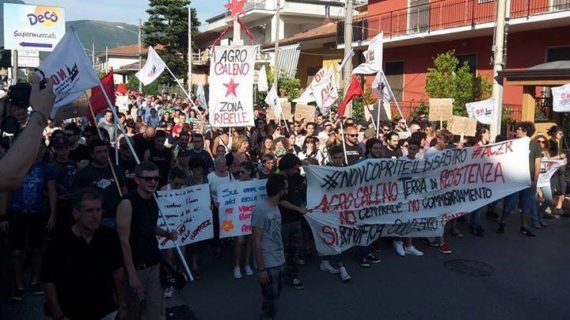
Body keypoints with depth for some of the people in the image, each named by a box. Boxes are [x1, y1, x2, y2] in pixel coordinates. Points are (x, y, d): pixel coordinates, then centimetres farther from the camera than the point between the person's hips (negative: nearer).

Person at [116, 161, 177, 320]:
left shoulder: (153, 201, 5)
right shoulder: (127, 203, -17)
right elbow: (124, 241, -18)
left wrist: (167, 234, 1)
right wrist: (132, 274, -20)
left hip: (154, 264, 7)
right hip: (136, 267, -6)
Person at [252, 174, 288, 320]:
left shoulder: (276, 207, 7)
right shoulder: (261, 210, -18)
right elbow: (256, 241, -16)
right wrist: (261, 269, -16)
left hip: (280, 263, 8)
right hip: (268, 266, -8)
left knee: (274, 300, 18)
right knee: (270, 304, 2)